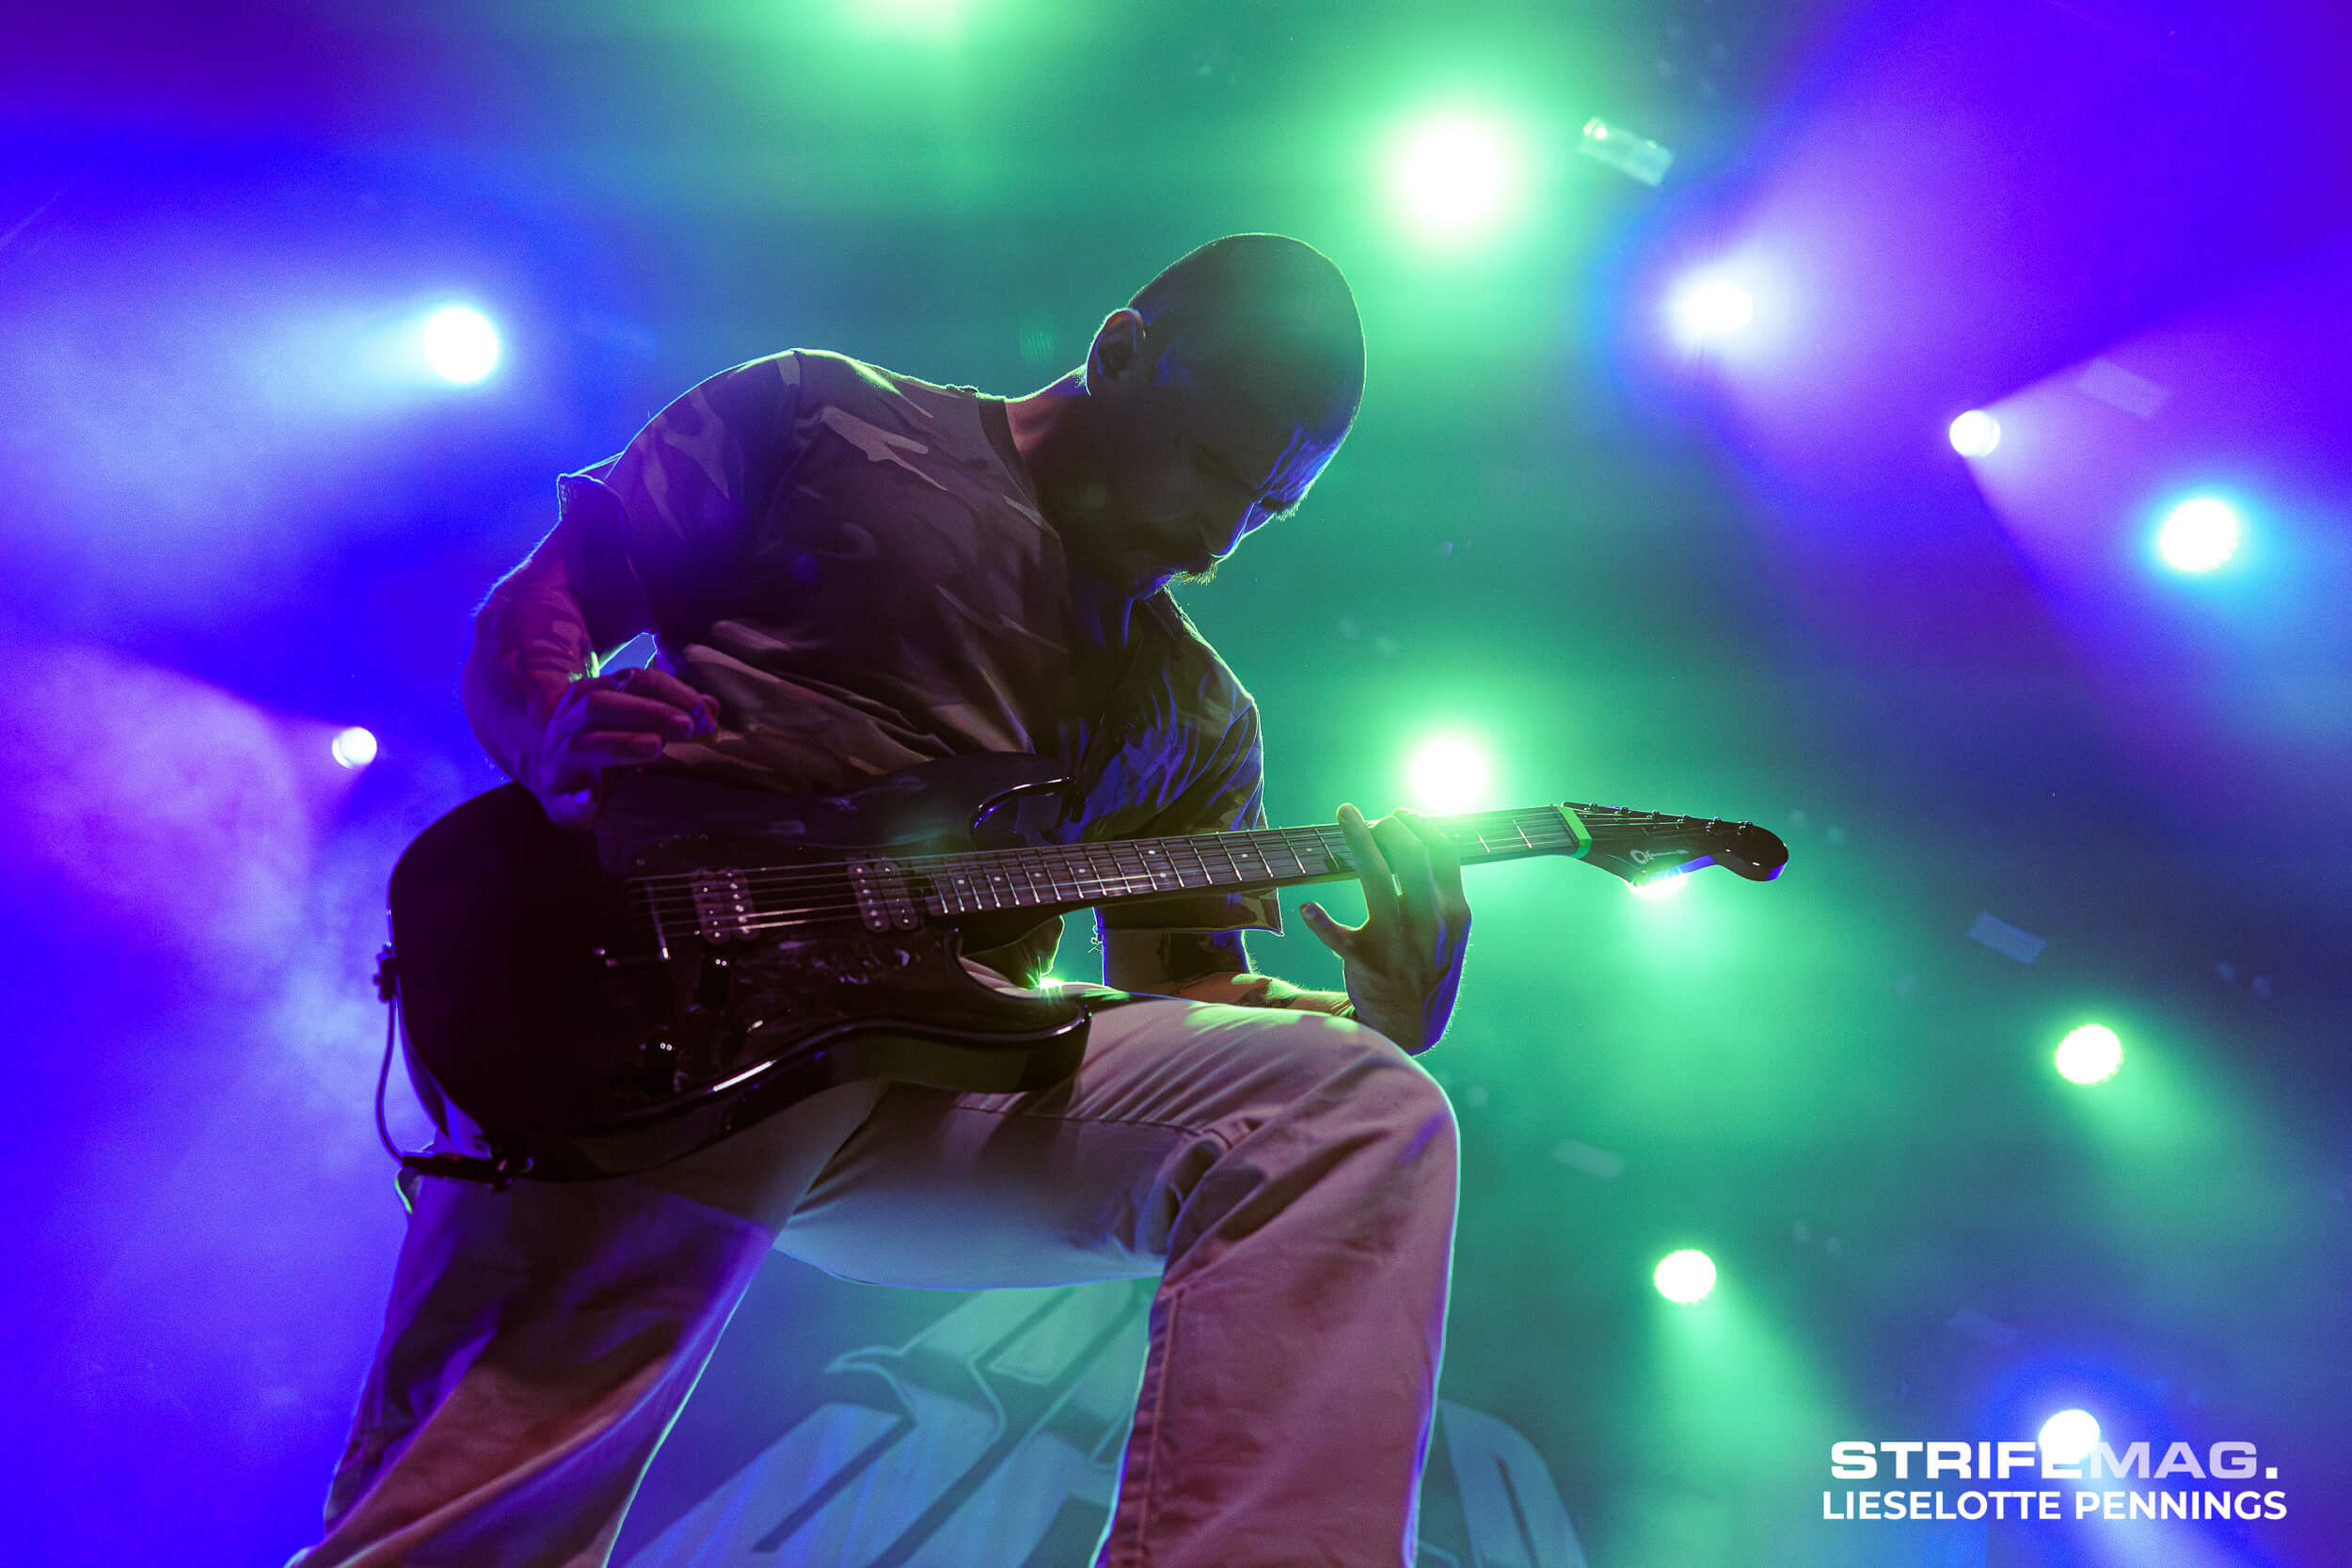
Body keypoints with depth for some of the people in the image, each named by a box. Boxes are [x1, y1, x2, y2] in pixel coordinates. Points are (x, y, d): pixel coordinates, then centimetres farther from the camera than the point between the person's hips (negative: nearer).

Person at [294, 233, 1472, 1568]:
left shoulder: (1201, 717, 22)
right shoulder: (817, 416, 13)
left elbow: (1190, 998, 19)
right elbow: (525, 620, 10)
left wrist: (1383, 1012, -1)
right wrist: (569, 734, -13)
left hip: (937, 1074, 4)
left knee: (1365, 1113, -18)